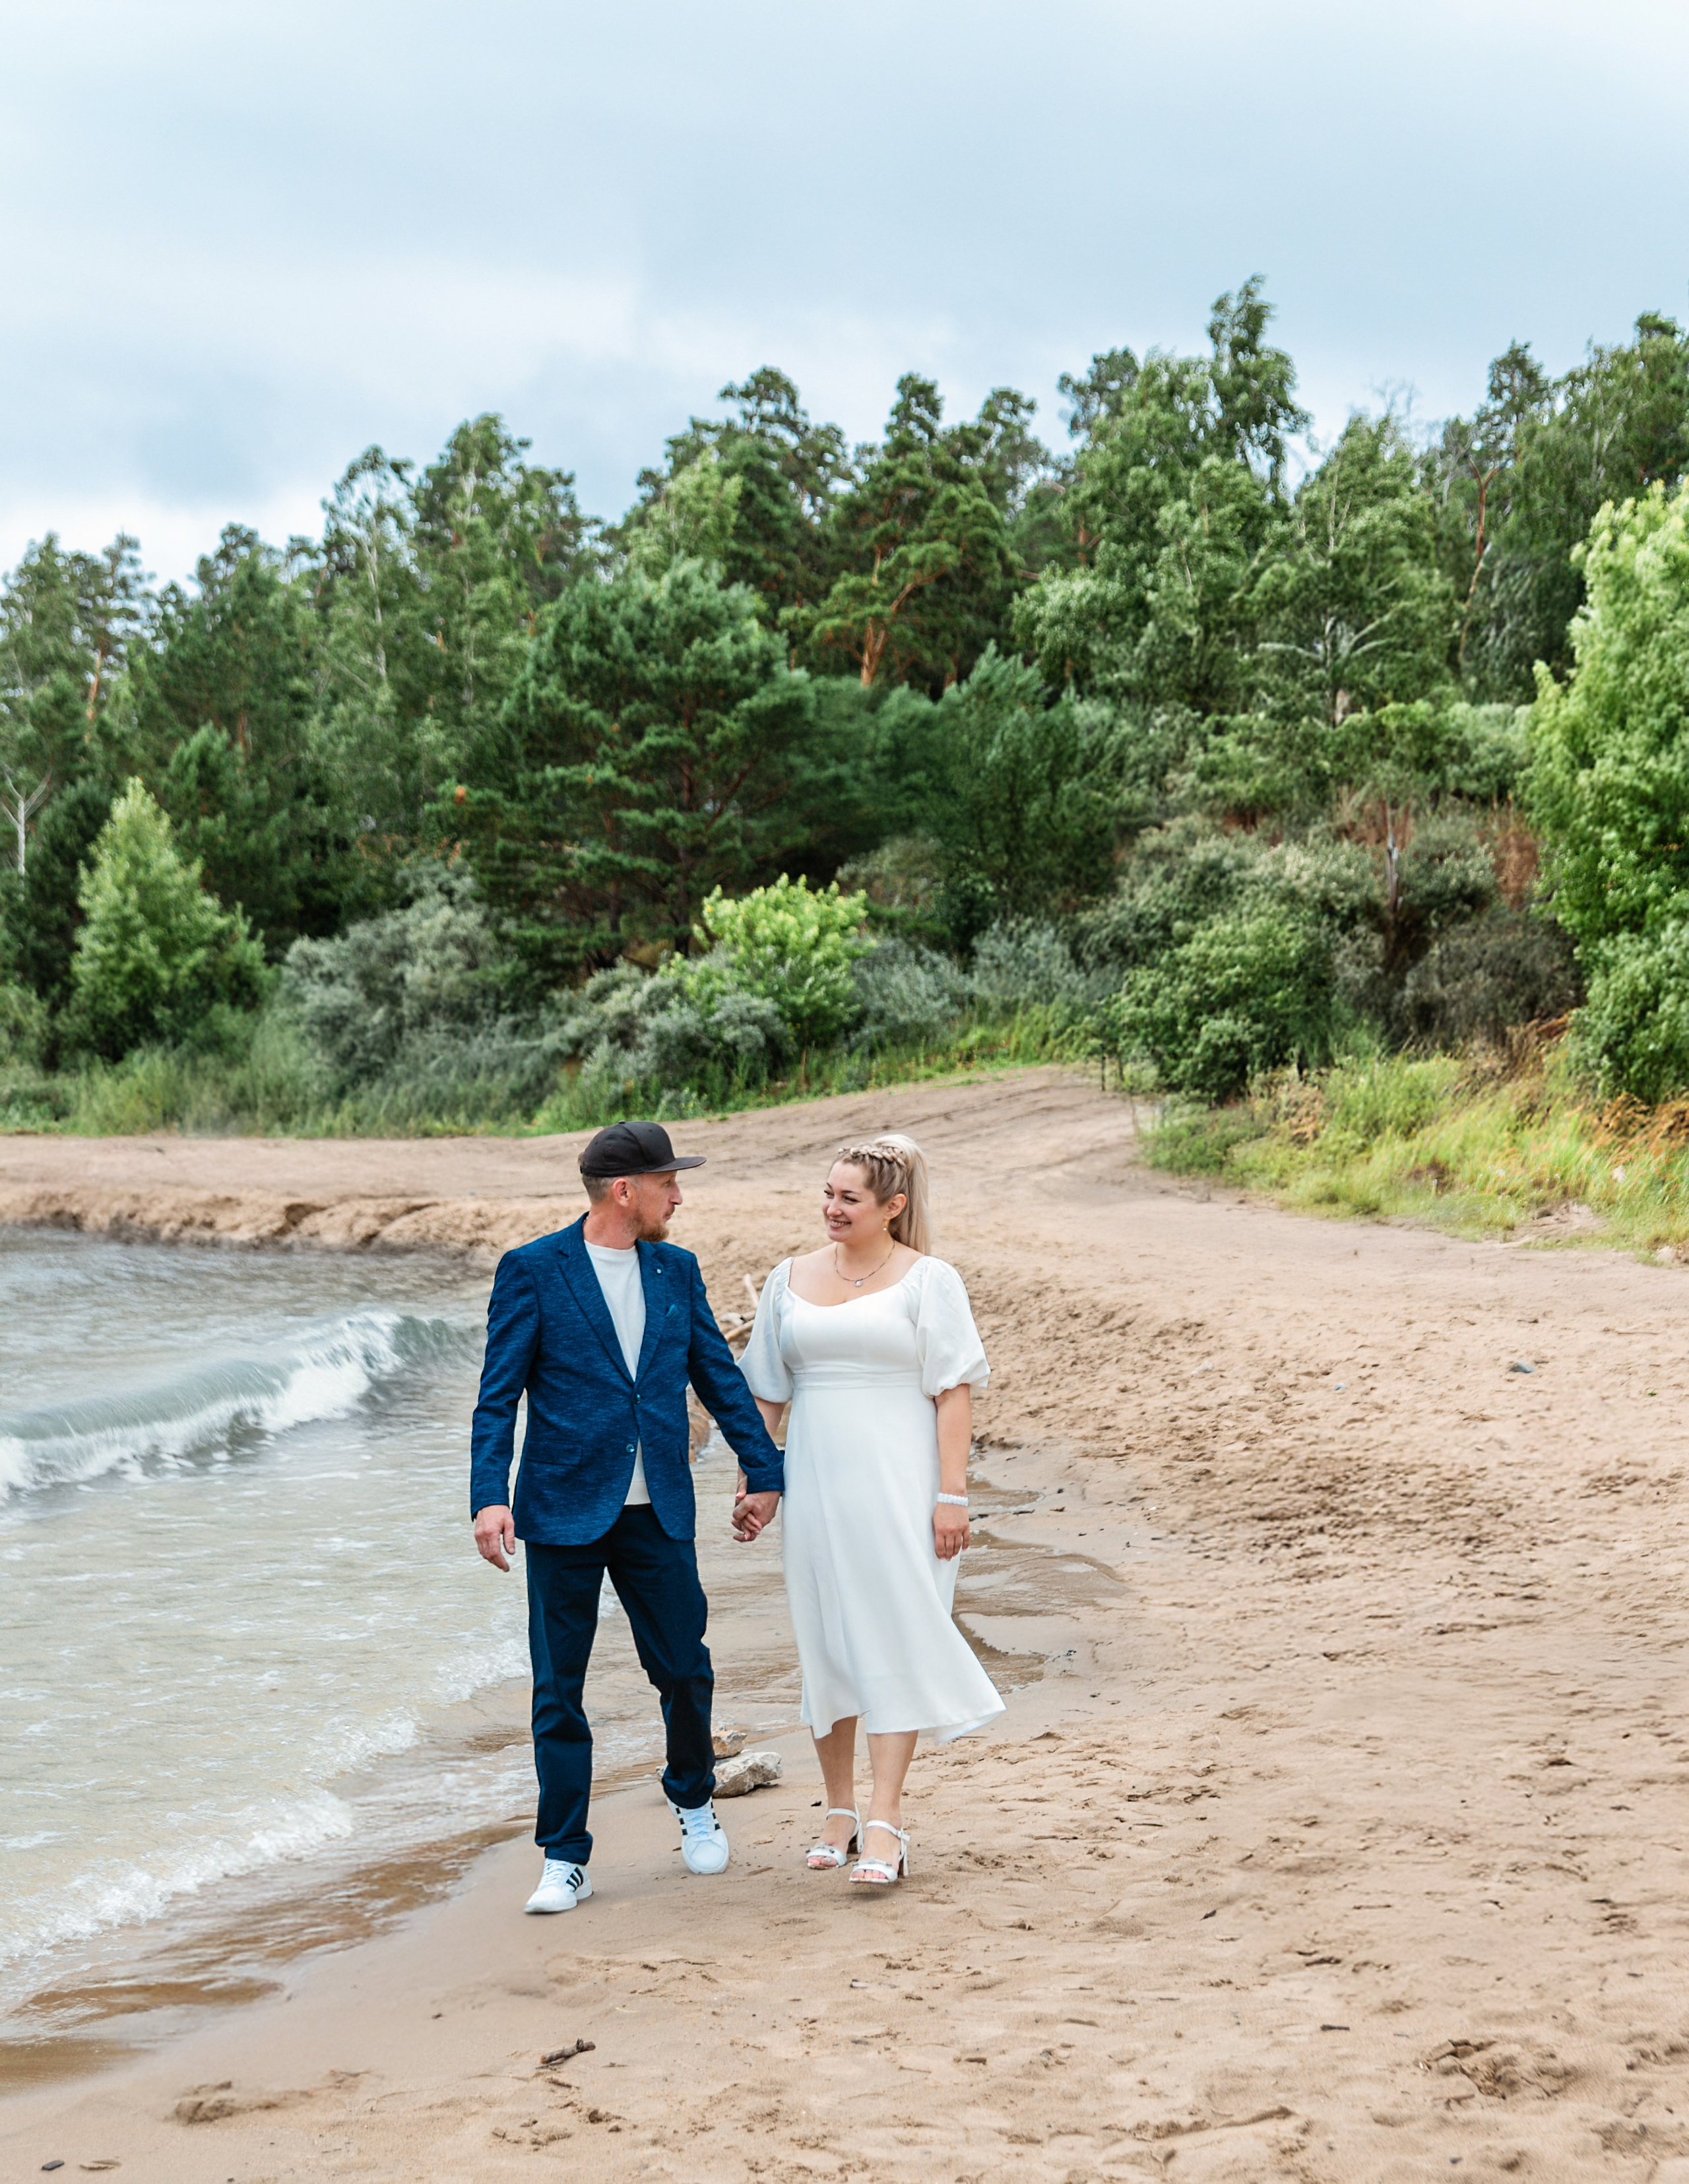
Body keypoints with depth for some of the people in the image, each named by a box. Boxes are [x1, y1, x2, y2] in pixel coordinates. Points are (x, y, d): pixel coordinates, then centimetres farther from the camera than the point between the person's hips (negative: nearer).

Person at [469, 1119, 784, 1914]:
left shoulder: (677, 1270, 8)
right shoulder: (533, 1271, -5)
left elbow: (719, 1376, 16)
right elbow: (498, 1396, -7)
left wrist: (763, 1470, 17)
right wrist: (489, 1497, -17)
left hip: (659, 1514, 3)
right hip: (565, 1511, -3)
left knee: (684, 1670, 8)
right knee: (558, 1692, 2)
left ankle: (694, 1801, 36)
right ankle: (565, 1862, 12)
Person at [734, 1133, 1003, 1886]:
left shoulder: (928, 1281, -2)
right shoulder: (791, 1280, 10)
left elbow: (954, 1391, -5)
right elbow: (764, 1392, 15)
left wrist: (951, 1494, -11)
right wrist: (752, 1482, 10)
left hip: (898, 1484, -4)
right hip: (815, 1484, 4)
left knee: (893, 1639, -7)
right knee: (823, 1640, 9)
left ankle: (885, 1820, -7)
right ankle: (839, 1809, 21)